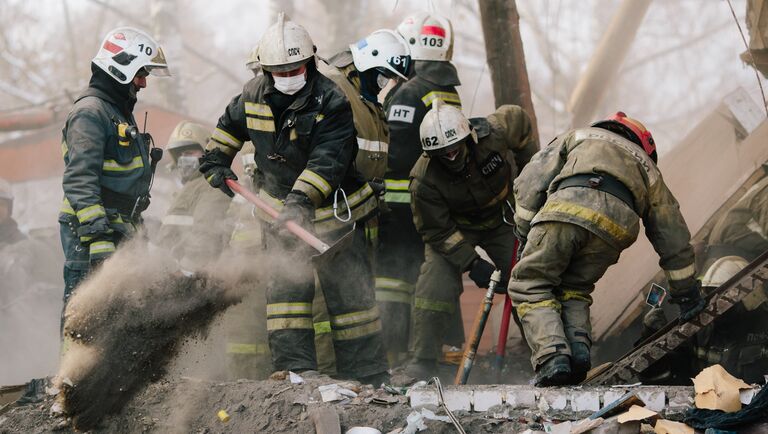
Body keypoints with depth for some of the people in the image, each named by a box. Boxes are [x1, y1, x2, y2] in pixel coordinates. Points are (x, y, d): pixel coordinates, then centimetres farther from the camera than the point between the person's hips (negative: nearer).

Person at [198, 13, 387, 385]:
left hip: (333, 210, -4)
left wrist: (302, 199, -40)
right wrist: (216, 160, 14)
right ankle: (294, 365, -6)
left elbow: (328, 159, -29)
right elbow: (230, 124, 20)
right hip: (281, 208, 4)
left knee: (348, 289, -1)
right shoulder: (254, 96, -3)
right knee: (286, 282, -6)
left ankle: (368, 373, 5)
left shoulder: (331, 102, -19)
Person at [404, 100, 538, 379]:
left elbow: (518, 118, -5)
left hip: (501, 220, 2)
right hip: (452, 228, -2)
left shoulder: (493, 133, -30)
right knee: (436, 285, -21)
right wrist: (472, 263, -31)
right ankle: (423, 362, -14)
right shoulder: (424, 180, -32)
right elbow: (437, 231, -22)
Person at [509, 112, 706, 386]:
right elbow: (673, 237, 39)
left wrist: (525, 234, 26)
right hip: (617, 226, 2)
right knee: (573, 291, 22)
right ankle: (577, 347, -6)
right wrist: (686, 291, 44)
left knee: (529, 287, 7)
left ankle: (552, 356, -16)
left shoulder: (577, 137, 38)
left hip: (567, 206, -2)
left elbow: (529, 183, 24)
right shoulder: (648, 170, 39)